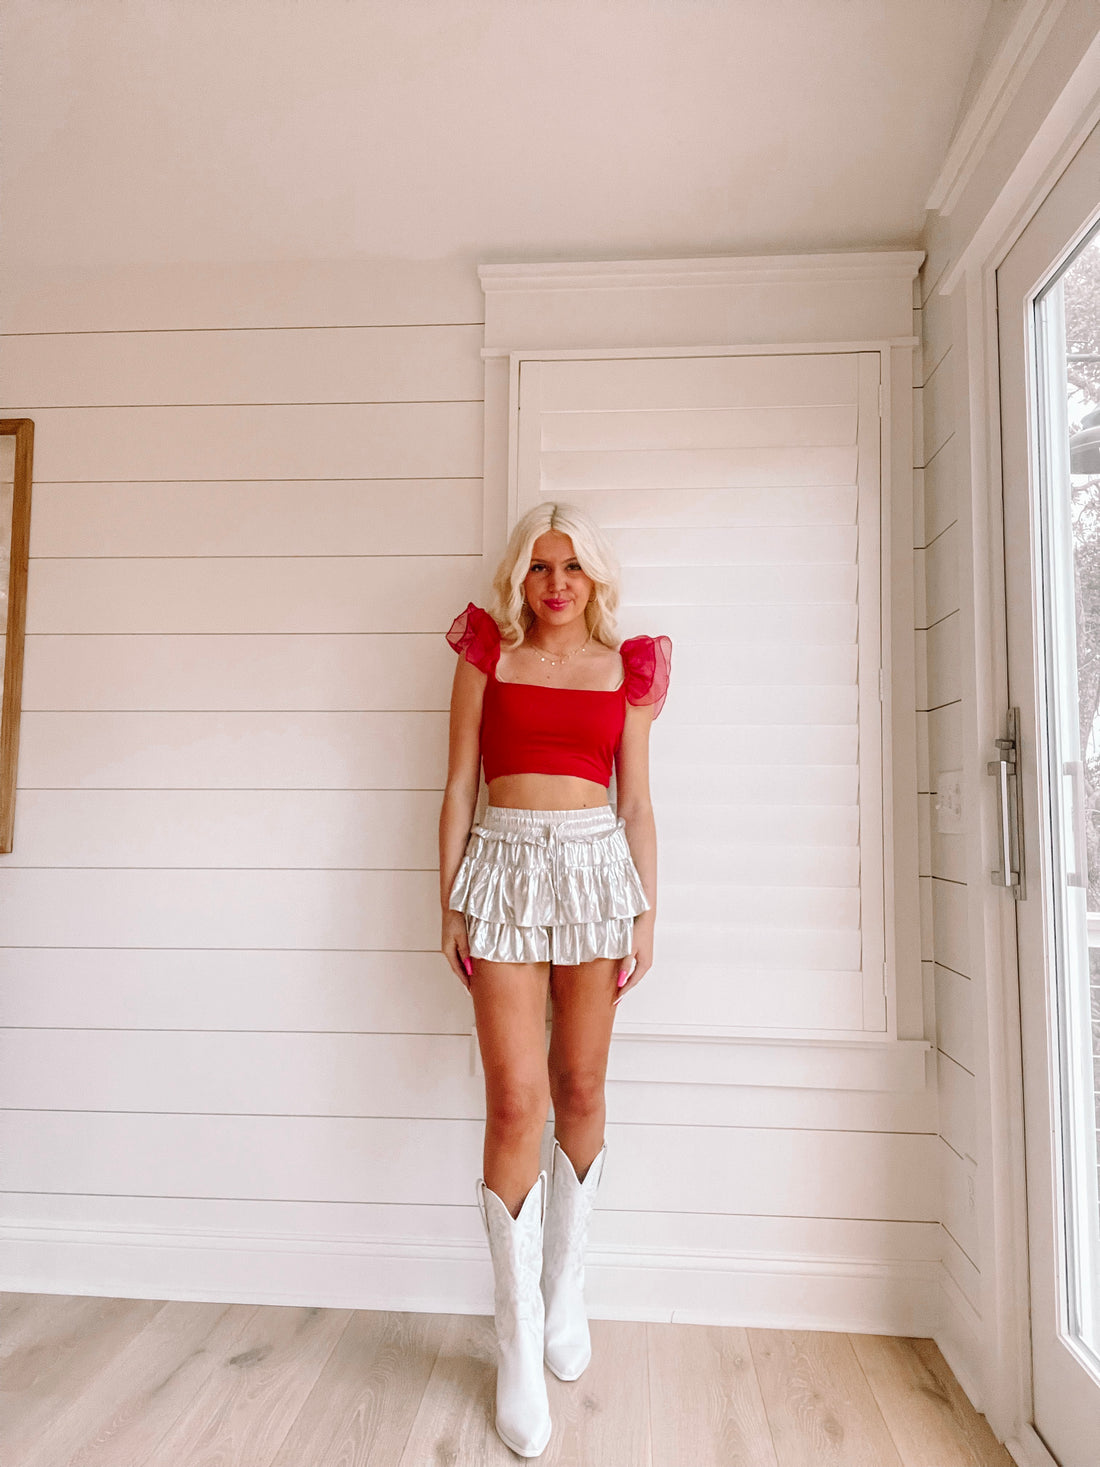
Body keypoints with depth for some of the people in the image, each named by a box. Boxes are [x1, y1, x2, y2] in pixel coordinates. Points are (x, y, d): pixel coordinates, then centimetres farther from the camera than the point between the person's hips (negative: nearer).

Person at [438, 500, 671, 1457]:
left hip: (597, 866, 2)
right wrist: (450, 904, 1)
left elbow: (638, 803, 9)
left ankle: (566, 1289, 32)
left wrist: (647, 914, 4)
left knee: (581, 1091, 10)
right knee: (515, 1101, -4)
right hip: (506, 867, -1)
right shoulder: (487, 653, 6)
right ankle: (518, 1342, 13)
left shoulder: (626, 669, 9)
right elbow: (460, 785, 5)